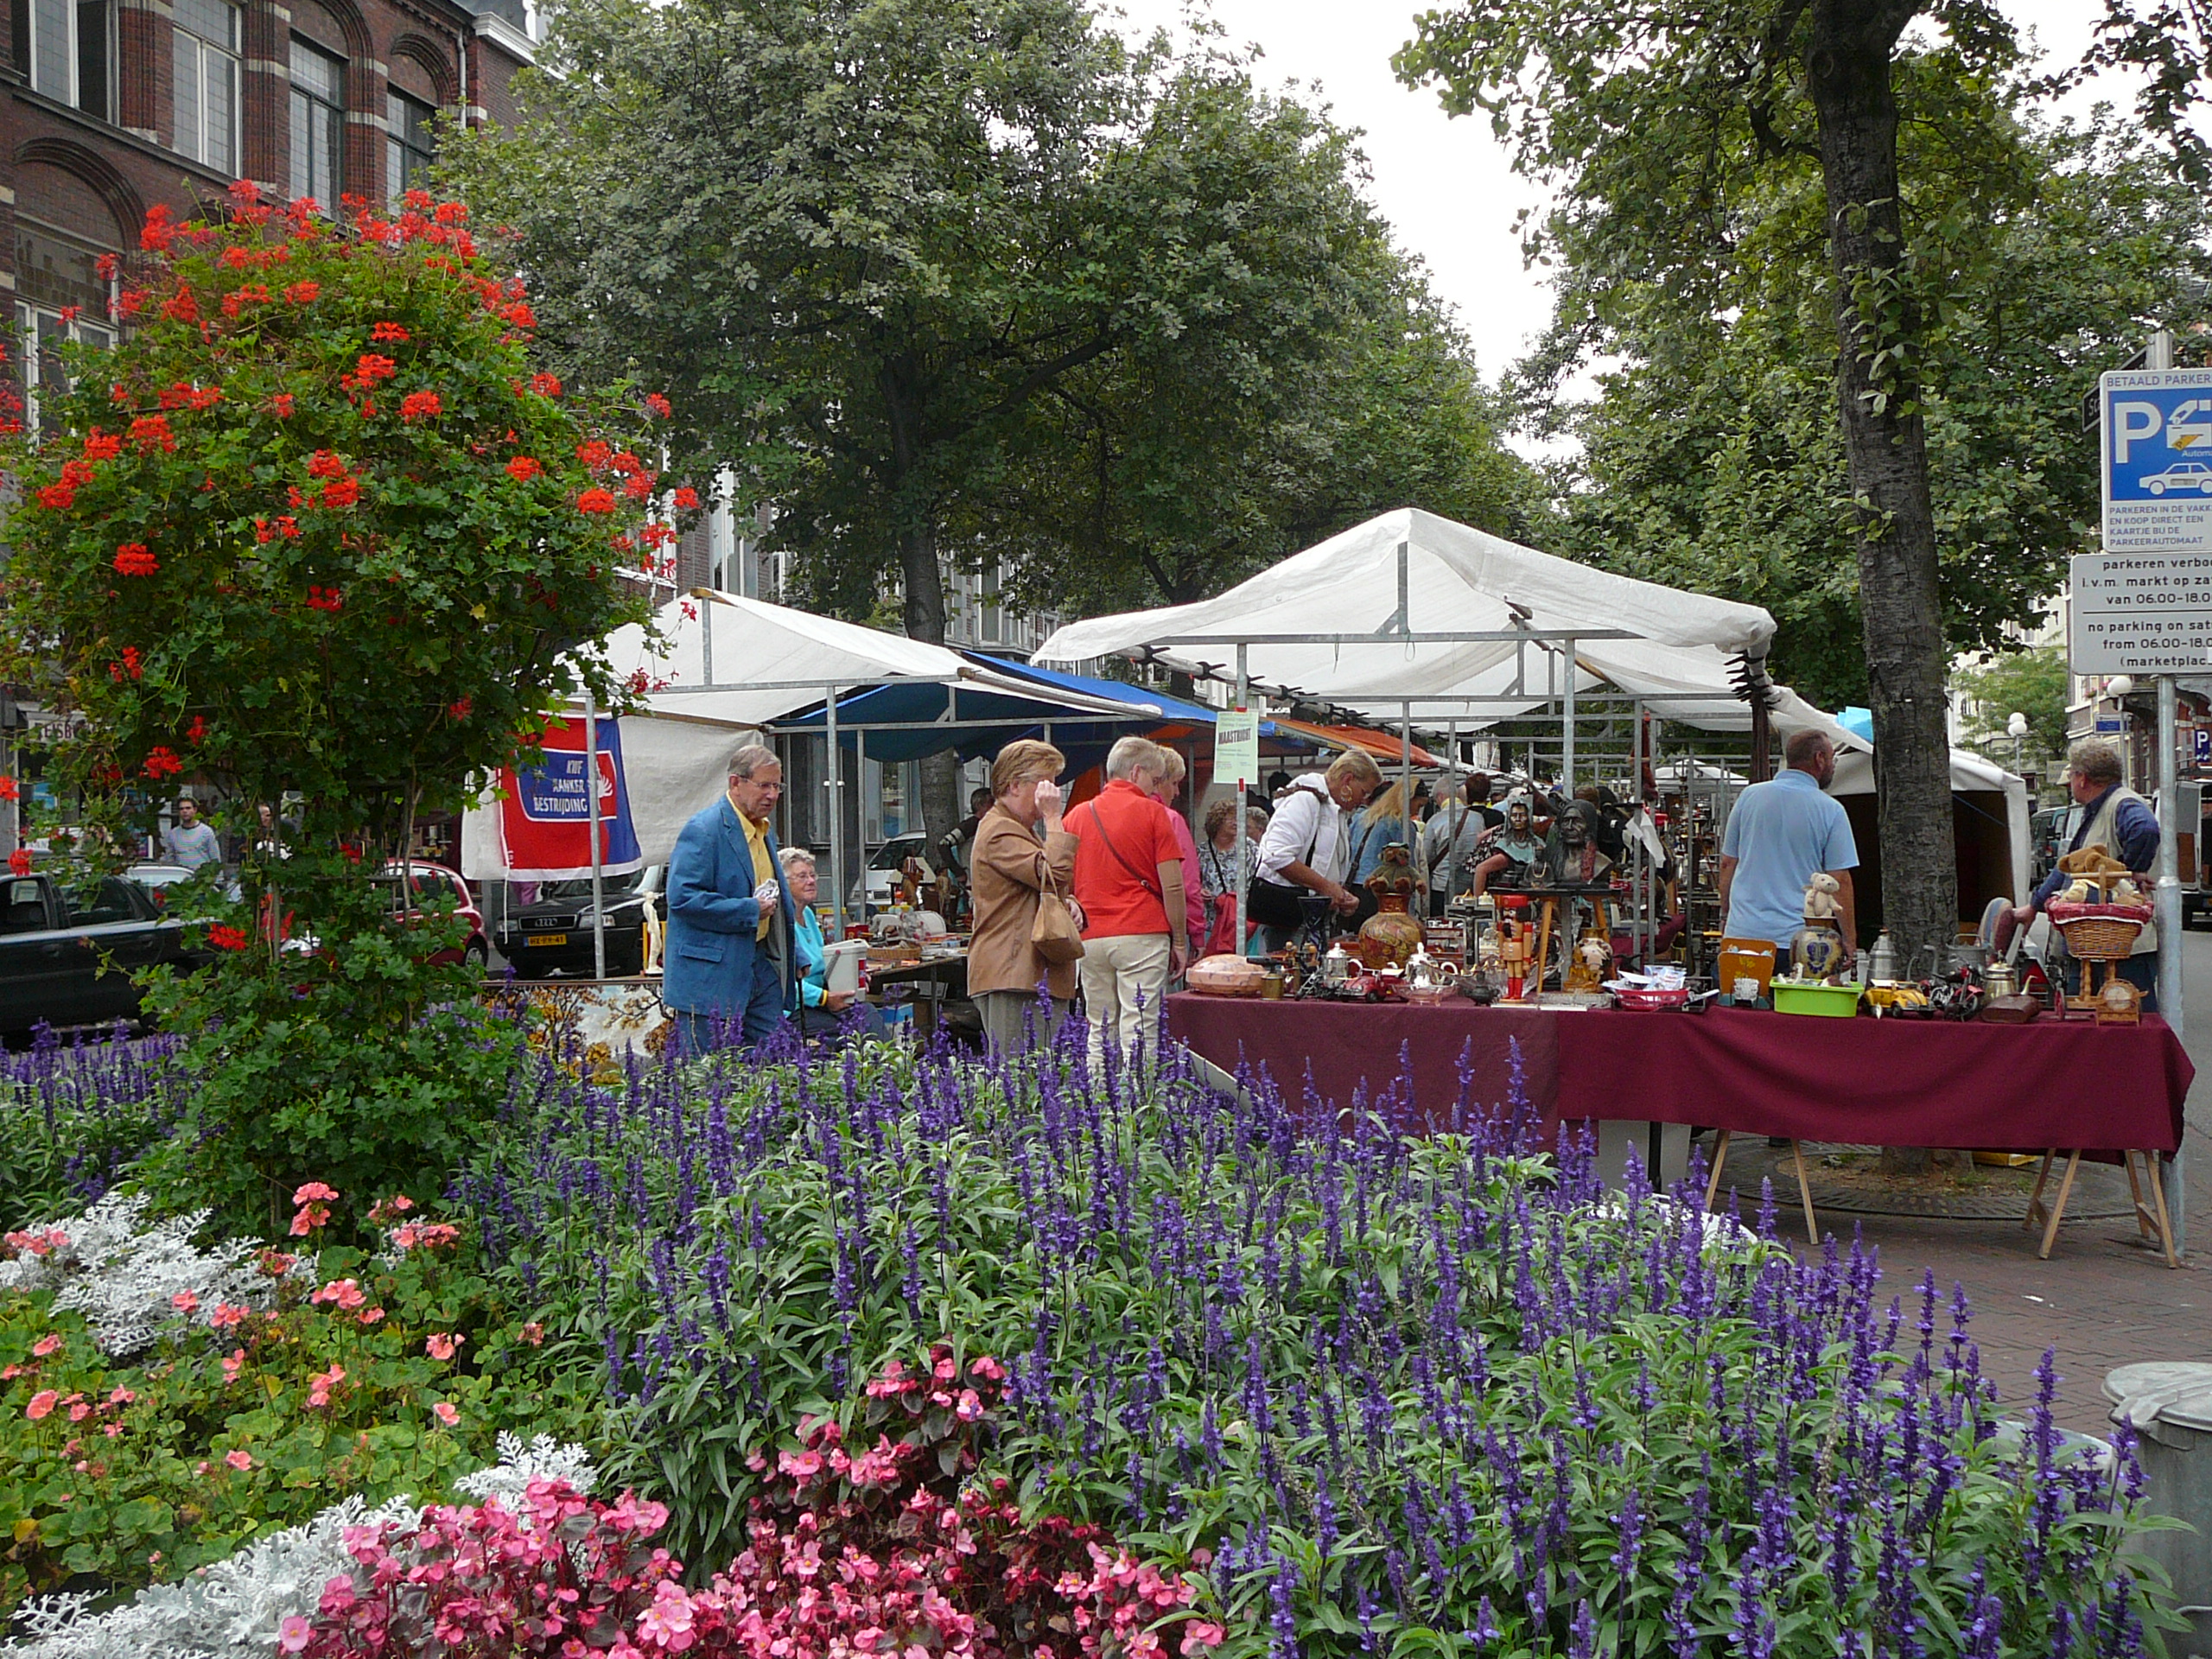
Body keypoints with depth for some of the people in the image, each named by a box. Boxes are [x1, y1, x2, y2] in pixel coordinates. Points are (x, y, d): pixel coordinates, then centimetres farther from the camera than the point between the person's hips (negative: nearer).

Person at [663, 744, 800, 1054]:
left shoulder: (765, 833, 17)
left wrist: (795, 957, 18)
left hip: (763, 967, 9)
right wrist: (750, 911, -18)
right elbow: (682, 897, -22)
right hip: (711, 976, -9)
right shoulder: (704, 830, -13)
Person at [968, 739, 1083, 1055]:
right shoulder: (999, 832, -10)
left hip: (1039, 976, 11)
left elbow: (1050, 890, 34)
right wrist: (1053, 817, -14)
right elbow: (1055, 874, -23)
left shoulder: (1021, 830, 25)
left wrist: (1070, 905, 10)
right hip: (1014, 979, -11)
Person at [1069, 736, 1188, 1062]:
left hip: (1091, 938, 5)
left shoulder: (1077, 815, 11)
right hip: (1142, 933, -5)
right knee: (1137, 1035, -6)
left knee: (1099, 1034, 10)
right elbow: (1172, 885, -6)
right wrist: (1179, 941, 2)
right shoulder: (1151, 812, -3)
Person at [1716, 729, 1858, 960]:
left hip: (1742, 933, 3)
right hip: (1797, 939, -3)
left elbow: (1727, 863, 10)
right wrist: (1849, 940, 3)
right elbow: (1840, 880, -5)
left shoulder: (1749, 796, 6)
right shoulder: (1831, 811, -3)